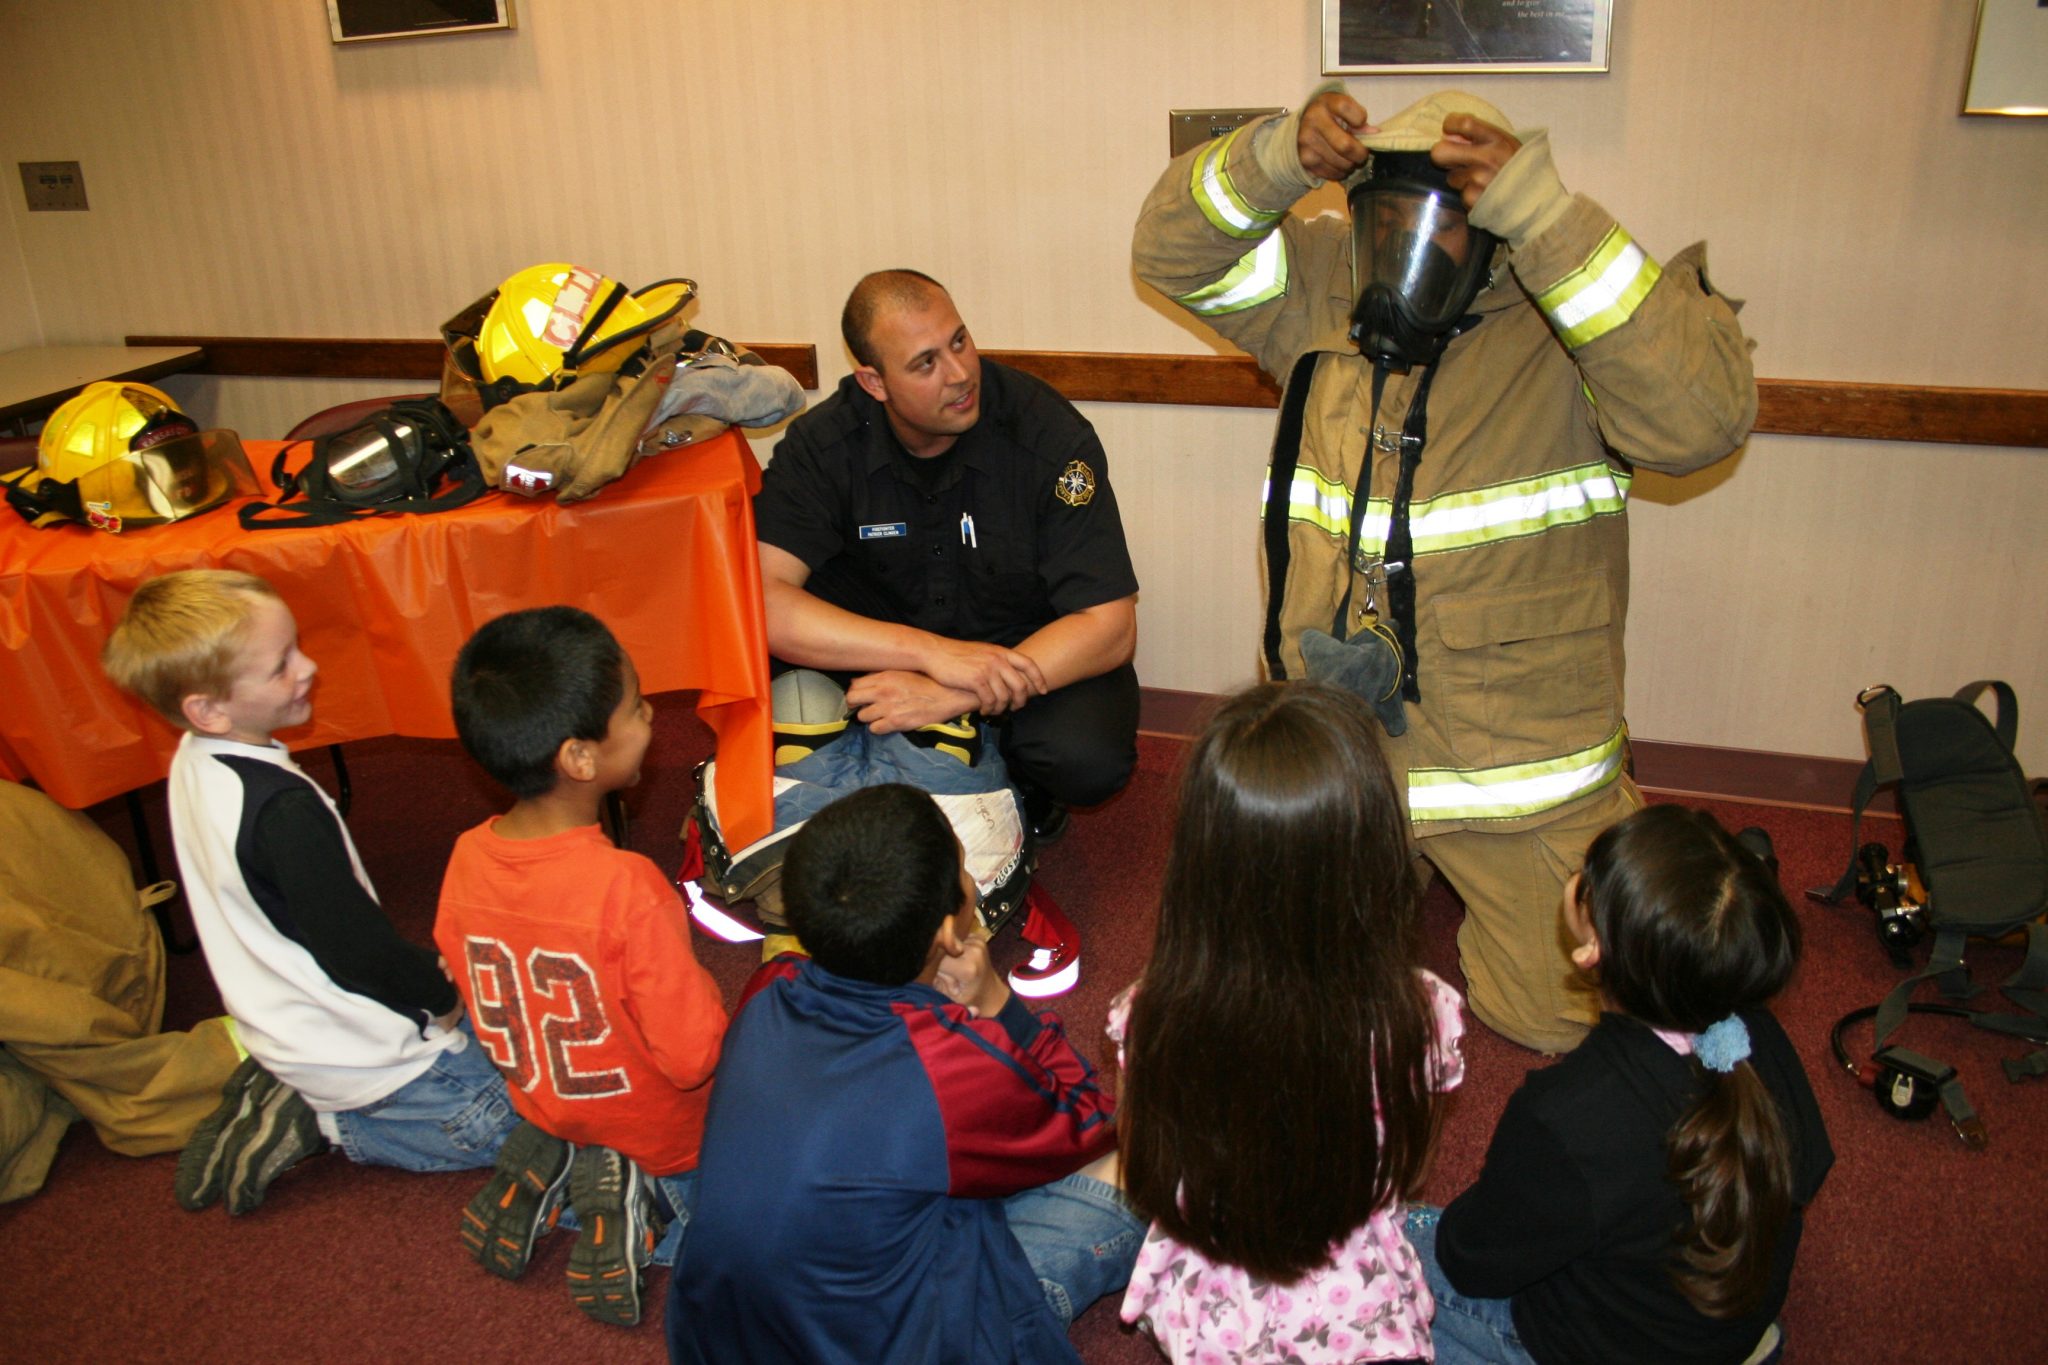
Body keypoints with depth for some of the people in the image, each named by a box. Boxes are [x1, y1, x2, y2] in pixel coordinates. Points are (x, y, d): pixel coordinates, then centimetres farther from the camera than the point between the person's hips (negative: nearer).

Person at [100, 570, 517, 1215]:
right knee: (515, 1126, 3)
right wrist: (441, 996, -8)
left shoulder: (196, 762, -4)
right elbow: (354, 949, -26)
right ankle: (315, 1121, 0)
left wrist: (415, 969, 9)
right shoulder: (282, 807, -32)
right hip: (352, 1050, -9)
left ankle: (283, 1088, 14)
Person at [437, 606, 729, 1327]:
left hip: (546, 1109, 6)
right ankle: (642, 1199, -3)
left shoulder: (465, 861, -16)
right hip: (660, 1135, -6)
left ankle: (548, 1170, 8)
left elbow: (486, 1012, 1)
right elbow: (696, 1056, -27)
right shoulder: (628, 888, -36)